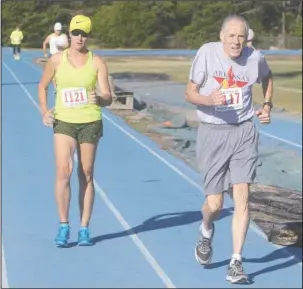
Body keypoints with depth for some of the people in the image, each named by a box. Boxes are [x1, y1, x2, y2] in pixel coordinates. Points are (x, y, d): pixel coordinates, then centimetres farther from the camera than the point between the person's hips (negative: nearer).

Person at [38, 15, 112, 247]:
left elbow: (108, 98, -6)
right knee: (64, 171, -14)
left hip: (90, 122, 0)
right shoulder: (57, 60, 1)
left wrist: (99, 99, -29)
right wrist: (44, 112, 3)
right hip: (63, 122, 0)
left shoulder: (97, 62, -3)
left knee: (86, 175, 5)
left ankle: (84, 229, 13)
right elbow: (42, 86, 16)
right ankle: (64, 226, -3)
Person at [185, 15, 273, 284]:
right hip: (212, 133, -1)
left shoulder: (255, 58, -1)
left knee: (242, 196, -9)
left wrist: (267, 105, 8)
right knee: (215, 204, 0)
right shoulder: (207, 53, -8)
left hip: (244, 132, 1)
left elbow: (267, 77, 23)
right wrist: (208, 100, -24)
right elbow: (190, 92, -4)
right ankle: (206, 231, 37)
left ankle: (236, 262, 0)